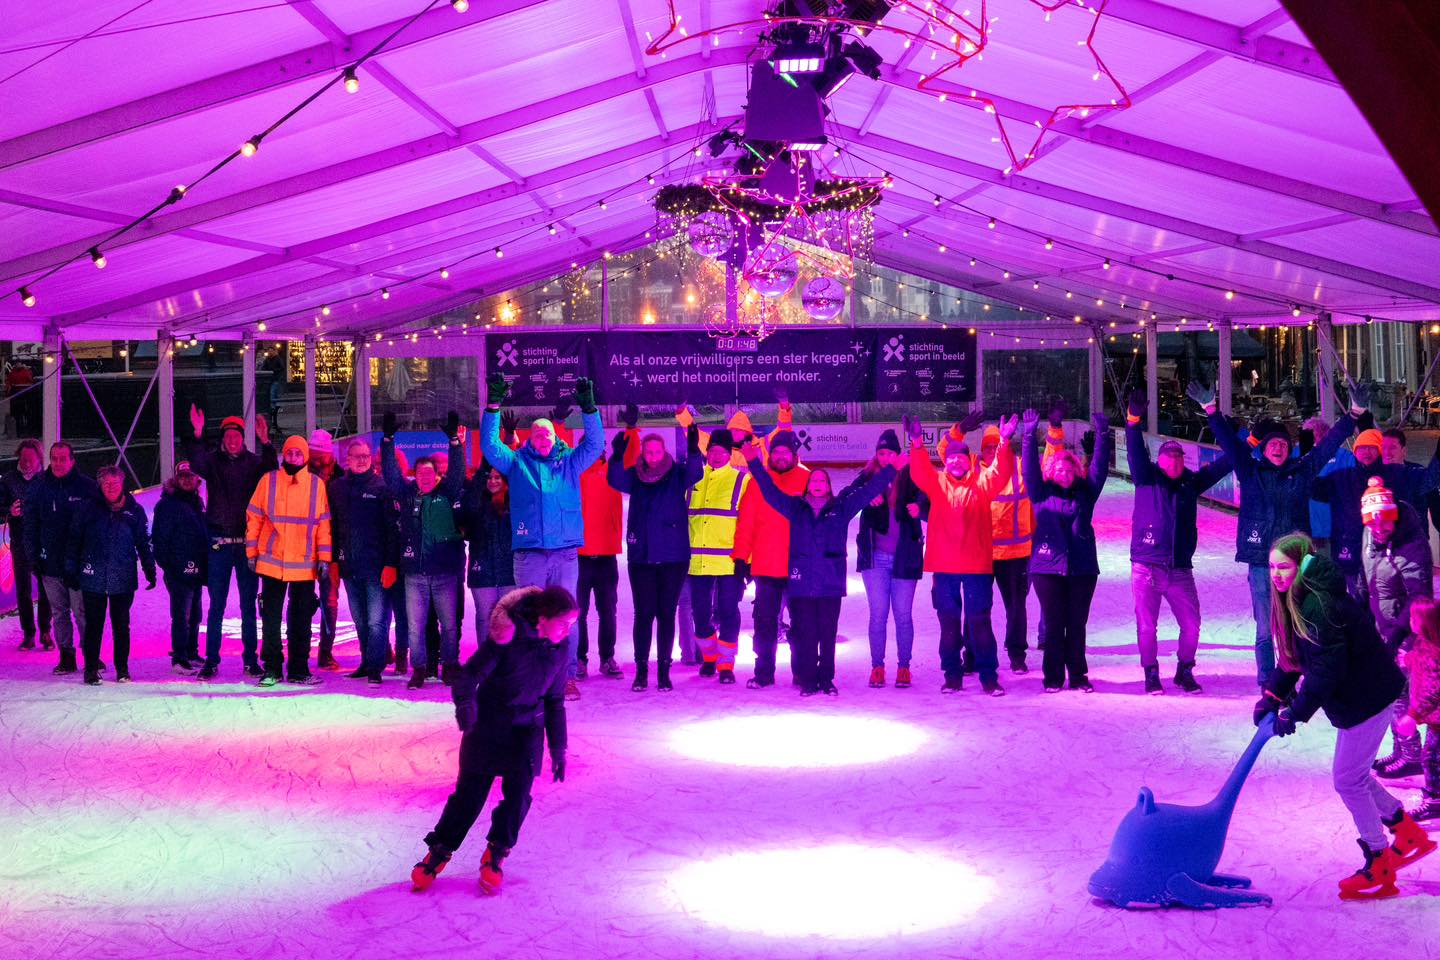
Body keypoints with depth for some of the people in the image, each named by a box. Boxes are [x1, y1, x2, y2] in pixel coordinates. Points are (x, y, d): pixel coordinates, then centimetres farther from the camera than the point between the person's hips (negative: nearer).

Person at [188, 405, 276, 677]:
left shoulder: (253, 462, 4)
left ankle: (251, 659, 12)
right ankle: (211, 660, 8)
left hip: (247, 542, 0)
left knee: (248, 604, 6)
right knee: (216, 604, 3)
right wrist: (198, 435, -32)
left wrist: (265, 443, -30)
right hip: (219, 543, 0)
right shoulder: (213, 461, 4)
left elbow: (271, 473, -15)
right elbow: (197, 465, -17)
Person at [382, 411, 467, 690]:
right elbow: (391, 473, 5)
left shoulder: (447, 494, 4)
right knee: (415, 625, 4)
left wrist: (455, 440, -14)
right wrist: (388, 439, -2)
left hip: (445, 572, -1)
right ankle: (418, 669, 13)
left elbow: (457, 472, -6)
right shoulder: (407, 494, 8)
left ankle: (449, 666, 19)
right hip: (415, 574, 1)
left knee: (449, 624, 6)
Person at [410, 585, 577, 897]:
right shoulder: (508, 635, -20)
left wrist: (558, 747, 9)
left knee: (518, 792, -9)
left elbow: (555, 700, 8)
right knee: (470, 791, 0)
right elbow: (472, 671, -21)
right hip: (487, 723, -3)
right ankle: (439, 851, 19)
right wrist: (465, 702, -42)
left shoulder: (560, 648, -3)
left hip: (527, 730, 4)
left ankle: (495, 854, 10)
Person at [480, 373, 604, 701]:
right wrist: (493, 407, -8)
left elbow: (595, 443, 6)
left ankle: (567, 677, 3)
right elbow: (489, 445, 3)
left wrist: (589, 408, -7)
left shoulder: (569, 462, 14)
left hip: (566, 554, 0)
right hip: (529, 555, 0)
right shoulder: (516, 462, 13)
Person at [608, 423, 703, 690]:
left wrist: (693, 452, -36)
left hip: (673, 557, -1)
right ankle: (641, 668, 9)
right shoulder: (635, 476, 5)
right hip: (641, 557, 1)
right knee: (643, 614, 1)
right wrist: (618, 456, -32)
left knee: (666, 613, 5)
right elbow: (615, 480, -14)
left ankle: (664, 669, 13)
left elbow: (694, 475, -18)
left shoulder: (677, 474, 1)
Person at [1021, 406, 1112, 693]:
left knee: (1077, 625, 7)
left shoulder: (1085, 492, 11)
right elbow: (1030, 468, -3)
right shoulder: (1042, 493, 7)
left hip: (1082, 567, 2)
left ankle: (1078, 675, 15)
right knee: (1053, 624, 0)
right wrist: (1029, 436, -13)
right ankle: (1053, 677, 7)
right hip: (1048, 567, -2)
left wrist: (1103, 435, -3)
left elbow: (1099, 467, 6)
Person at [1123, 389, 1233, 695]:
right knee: (1146, 627, 1)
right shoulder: (1147, 478, 1)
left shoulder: (1191, 483, 10)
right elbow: (1136, 454, -15)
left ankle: (1185, 671, 24)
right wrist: (1134, 421, -29)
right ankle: (1151, 674, 17)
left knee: (1191, 626, 4)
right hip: (1147, 567, -3)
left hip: (1180, 569, 3)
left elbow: (1222, 466, 14)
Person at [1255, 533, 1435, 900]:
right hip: (1359, 696, 10)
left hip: (1367, 699, -10)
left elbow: (1326, 670, -28)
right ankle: (1409, 834, 34)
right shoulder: (1296, 600, 5)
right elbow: (1294, 658, 11)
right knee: (1355, 774, 19)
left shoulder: (1319, 606, -27)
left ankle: (1379, 870, 12)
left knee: (1348, 780, -1)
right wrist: (1273, 695, 2)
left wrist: (1295, 712, -22)